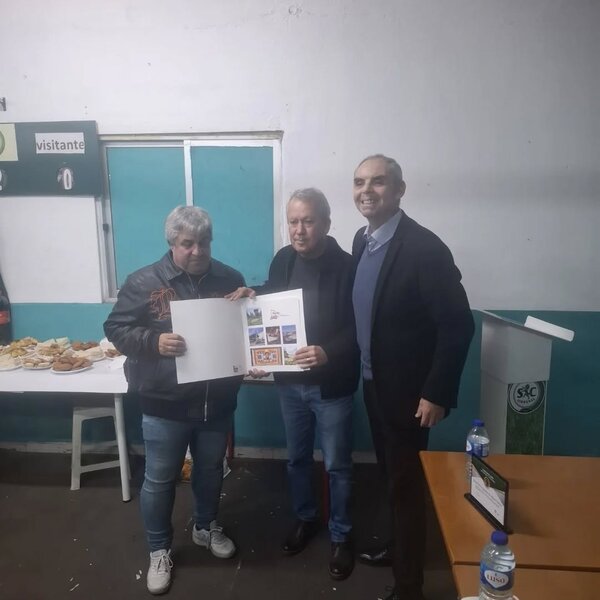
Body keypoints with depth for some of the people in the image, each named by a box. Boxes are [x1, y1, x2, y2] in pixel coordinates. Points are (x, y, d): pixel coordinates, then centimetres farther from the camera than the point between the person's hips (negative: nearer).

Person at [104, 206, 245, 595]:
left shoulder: (230, 279, -1)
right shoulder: (144, 282, -9)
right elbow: (116, 329, -7)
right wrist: (154, 341, -24)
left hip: (217, 402, 3)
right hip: (165, 405, -2)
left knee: (211, 470, 22)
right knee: (160, 480, 13)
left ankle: (206, 527, 48)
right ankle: (159, 549, 38)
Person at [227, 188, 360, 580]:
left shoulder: (347, 266, -16)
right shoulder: (283, 259, -1)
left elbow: (359, 327, -17)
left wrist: (328, 353, -32)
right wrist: (252, 296, -6)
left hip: (331, 385, -4)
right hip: (290, 380, 5)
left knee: (337, 465, 12)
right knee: (297, 458, 21)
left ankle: (341, 535, 35)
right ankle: (305, 519, 45)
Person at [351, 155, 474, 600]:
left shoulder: (424, 247, -22)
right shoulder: (362, 239, 3)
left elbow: (458, 324, -21)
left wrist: (437, 394, -19)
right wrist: (367, 371, 12)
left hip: (407, 391, -7)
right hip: (375, 383, 7)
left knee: (406, 486, 8)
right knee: (390, 476, 24)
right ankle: (399, 547, 47)